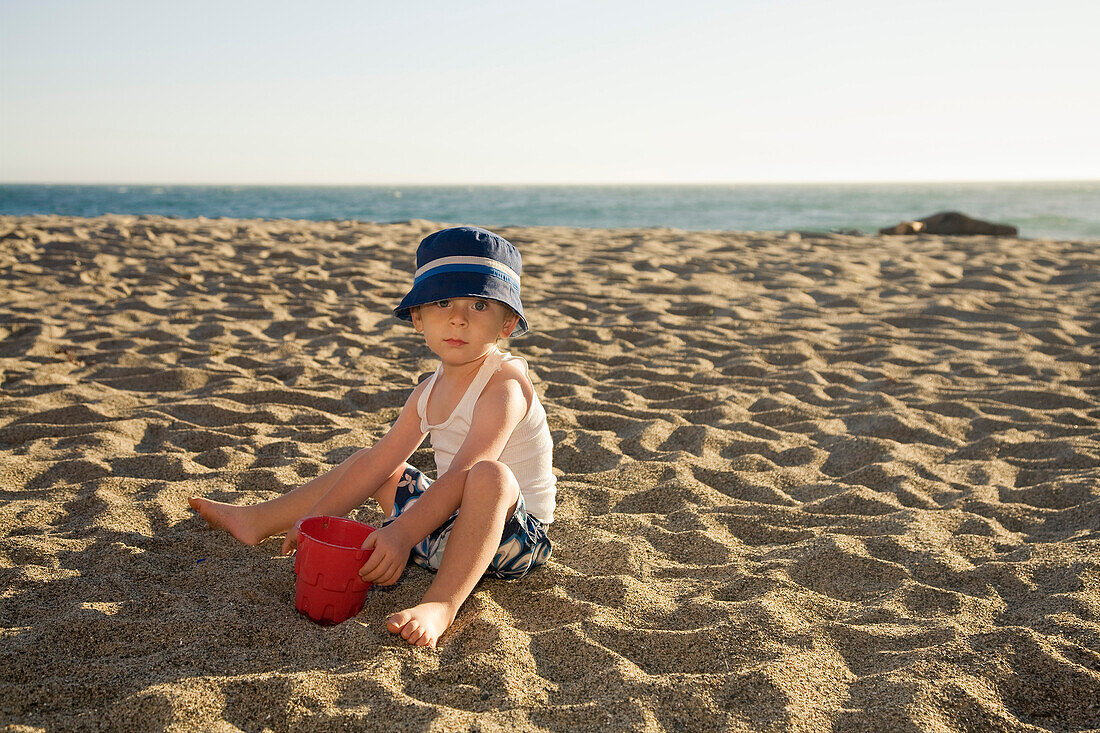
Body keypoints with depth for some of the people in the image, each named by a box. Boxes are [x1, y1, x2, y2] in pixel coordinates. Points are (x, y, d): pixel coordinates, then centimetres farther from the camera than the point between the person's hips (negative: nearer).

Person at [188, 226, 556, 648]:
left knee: (490, 476, -41)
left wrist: (402, 534, -41)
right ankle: (259, 522, 29)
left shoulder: (505, 382, -21)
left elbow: (463, 473, -32)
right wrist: (318, 516, 2)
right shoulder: (429, 392, 5)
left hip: (511, 534, -8)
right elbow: (382, 460, 9)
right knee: (366, 460, 19)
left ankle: (441, 603, -40)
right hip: (448, 522, 8)